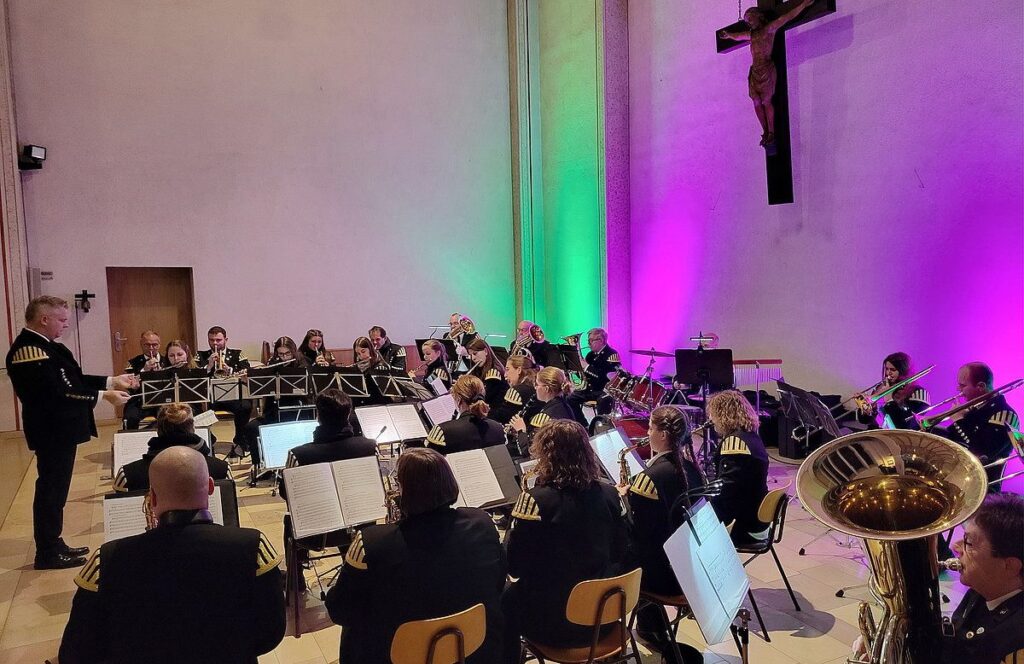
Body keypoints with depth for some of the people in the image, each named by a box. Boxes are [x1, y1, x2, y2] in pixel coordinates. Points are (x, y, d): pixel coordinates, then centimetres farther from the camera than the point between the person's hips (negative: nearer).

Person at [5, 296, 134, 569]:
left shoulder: (45, 345, 11)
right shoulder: (29, 350, -21)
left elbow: (74, 380, 15)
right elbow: (57, 391, -26)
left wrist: (112, 381, 10)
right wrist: (103, 395, -21)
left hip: (60, 429, 10)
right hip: (52, 432, -10)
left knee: (55, 489, 17)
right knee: (51, 490, -1)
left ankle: (53, 544, 29)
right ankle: (47, 554, 10)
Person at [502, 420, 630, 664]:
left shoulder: (536, 499, -20)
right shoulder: (609, 493, -5)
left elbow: (512, 566, -13)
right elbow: (621, 554, 6)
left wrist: (517, 525, 2)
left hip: (555, 620, -5)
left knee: (505, 599, 22)